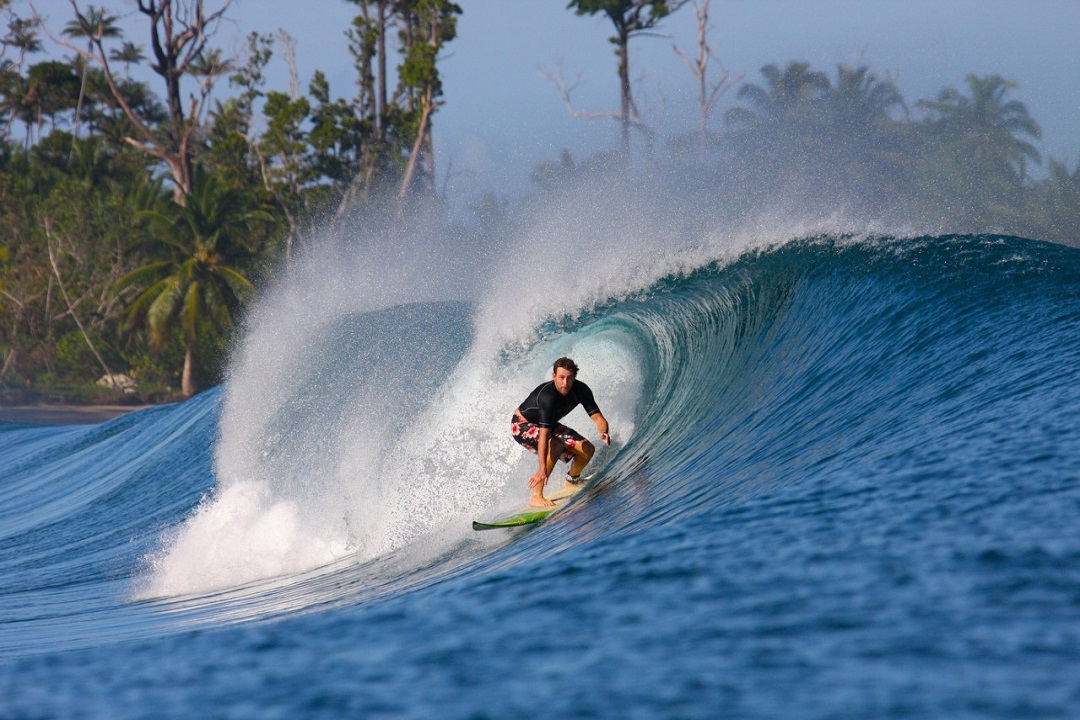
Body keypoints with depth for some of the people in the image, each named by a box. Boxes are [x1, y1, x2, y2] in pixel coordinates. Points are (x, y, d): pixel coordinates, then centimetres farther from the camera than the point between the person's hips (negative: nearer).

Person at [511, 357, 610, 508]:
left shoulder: (581, 390, -19)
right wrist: (543, 468, -51)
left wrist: (603, 432, -41)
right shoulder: (547, 396, -39)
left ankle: (572, 480, 27)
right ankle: (536, 496, -31)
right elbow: (543, 434, -44)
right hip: (522, 425, -7)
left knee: (587, 449, -4)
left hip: (548, 424, 7)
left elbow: (597, 417, -17)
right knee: (556, 445, -35)